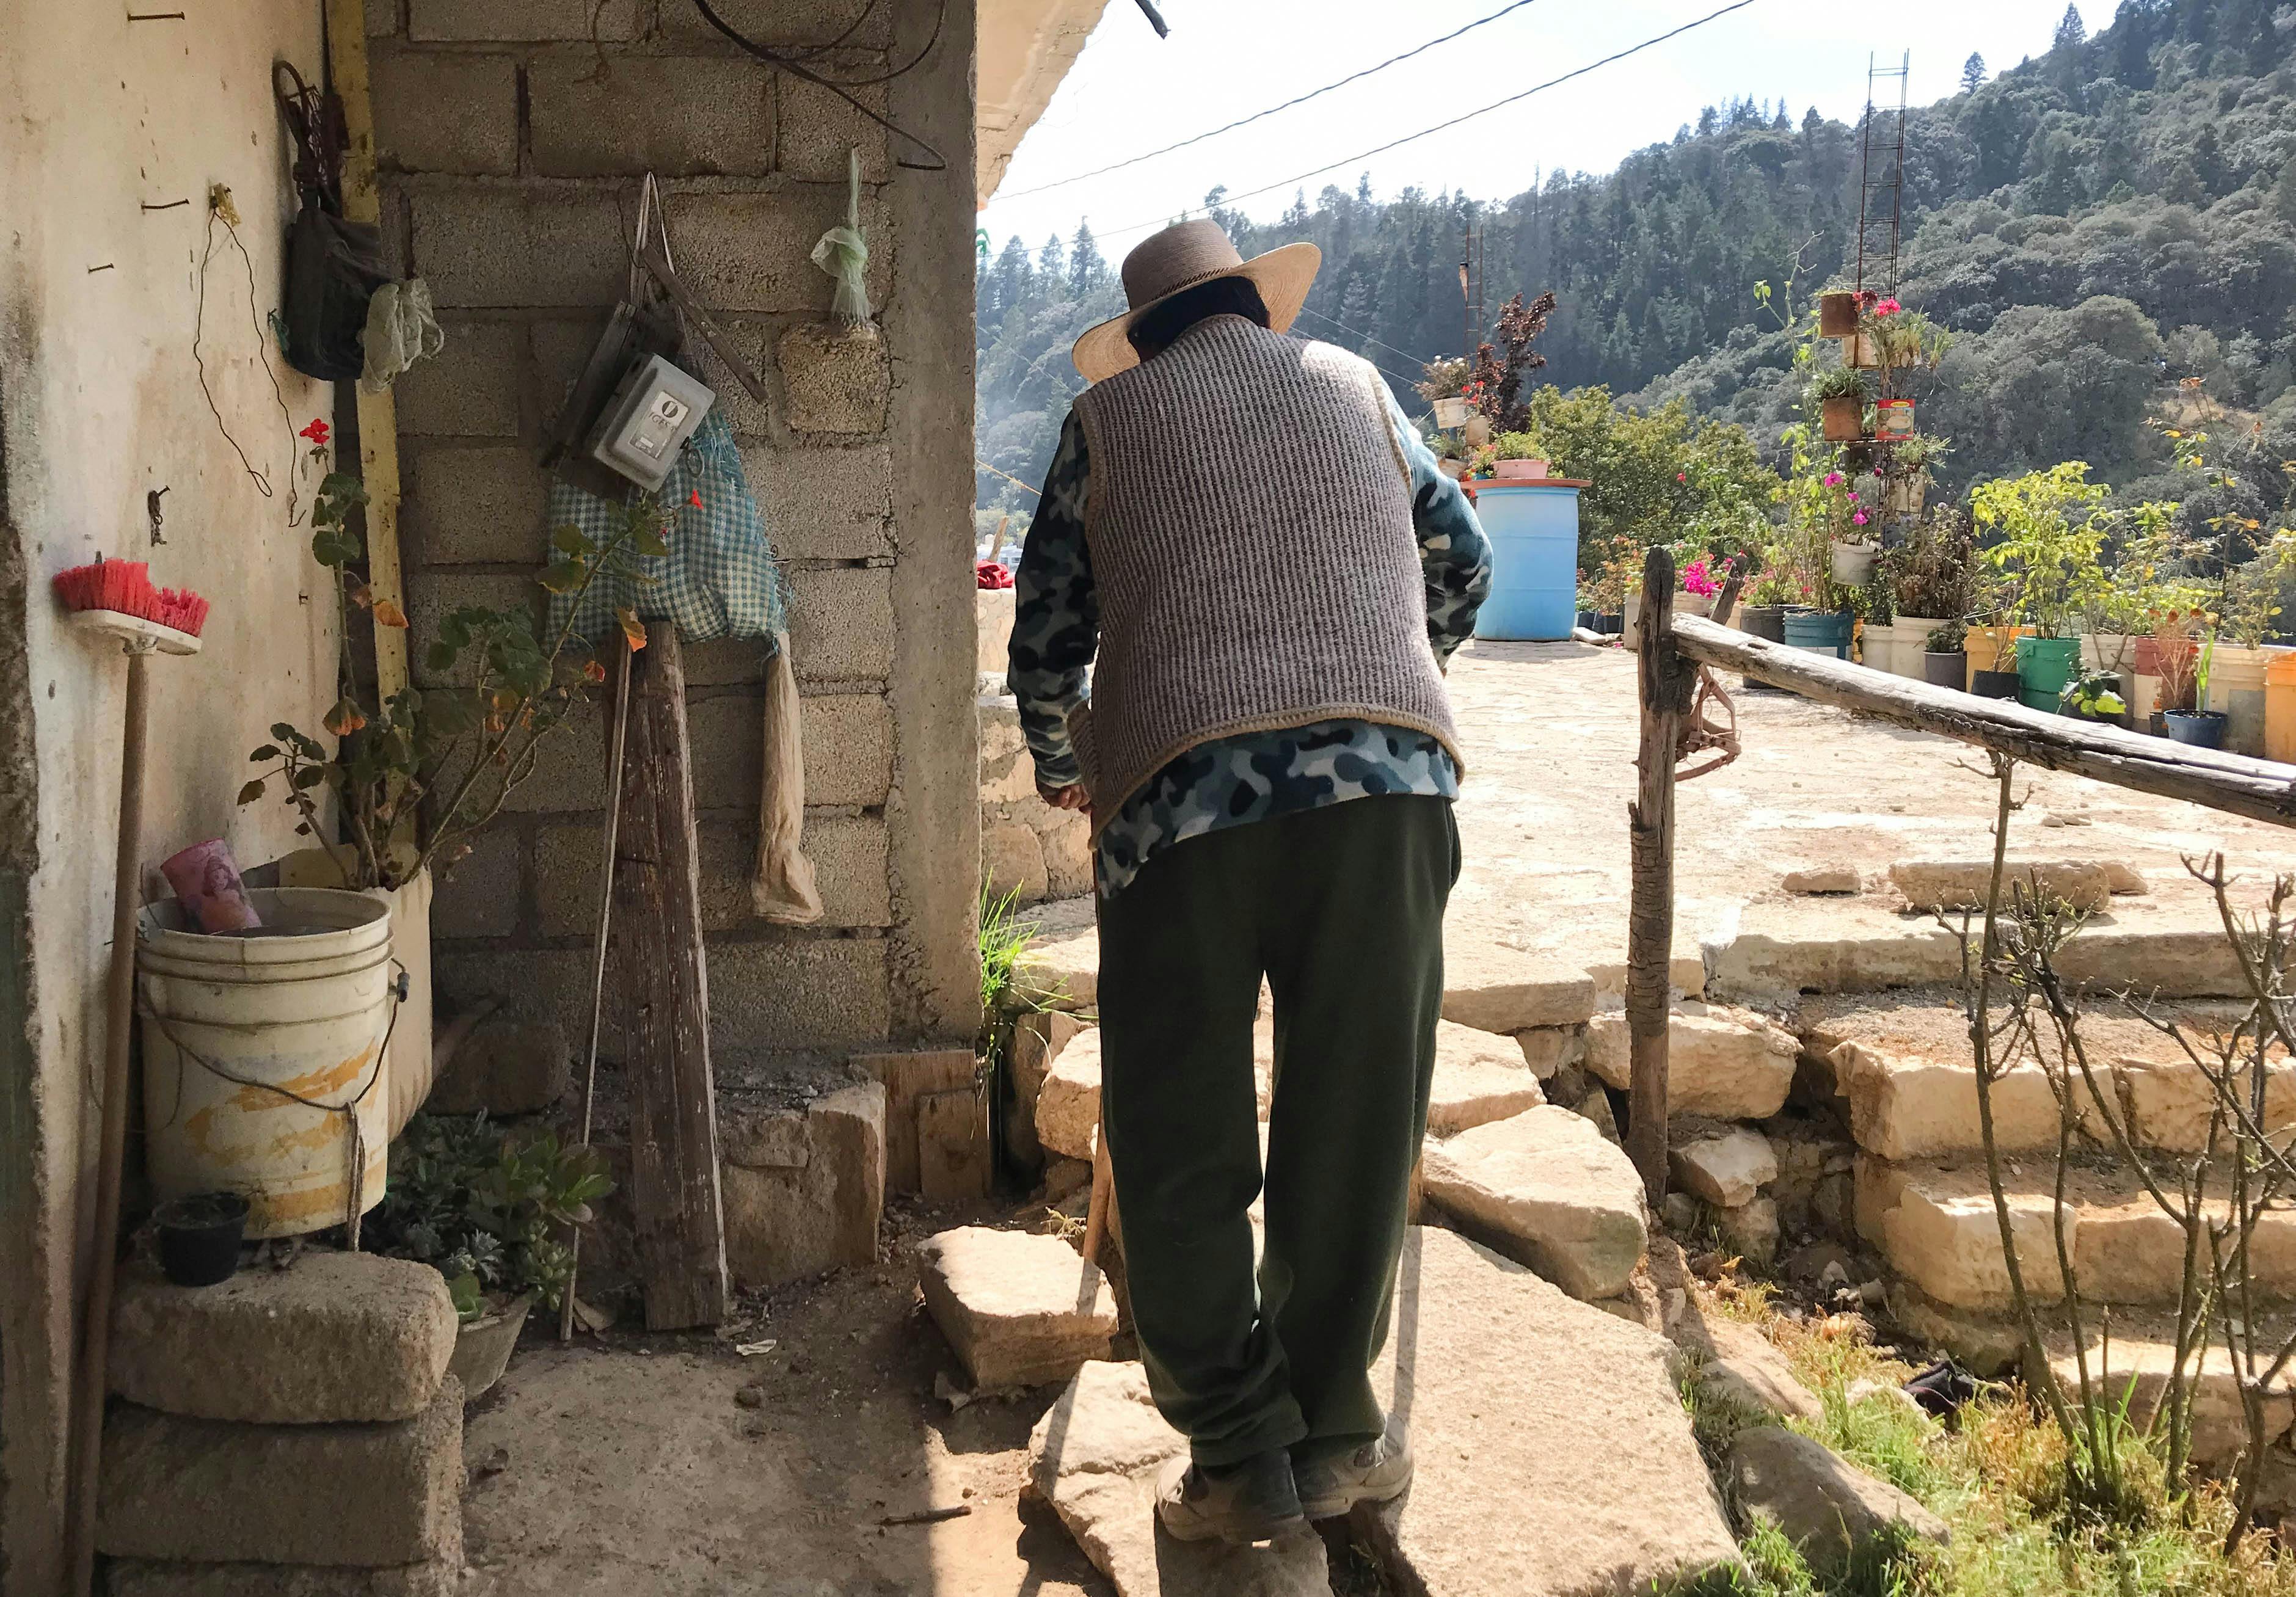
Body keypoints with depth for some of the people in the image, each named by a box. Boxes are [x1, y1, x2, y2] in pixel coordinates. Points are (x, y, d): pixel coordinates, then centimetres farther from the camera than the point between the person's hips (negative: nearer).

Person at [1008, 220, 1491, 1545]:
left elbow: (1045, 639, 18)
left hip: (1184, 790, -1)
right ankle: (1333, 1437, 19)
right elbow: (1463, 567, 28)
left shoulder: (1110, 418, 17)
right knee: (1354, 1131, 10)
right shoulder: (1354, 385, 22)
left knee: (1180, 1149, 8)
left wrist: (1062, 766, 37)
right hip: (1389, 779, 2)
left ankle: (1241, 1456, 11)